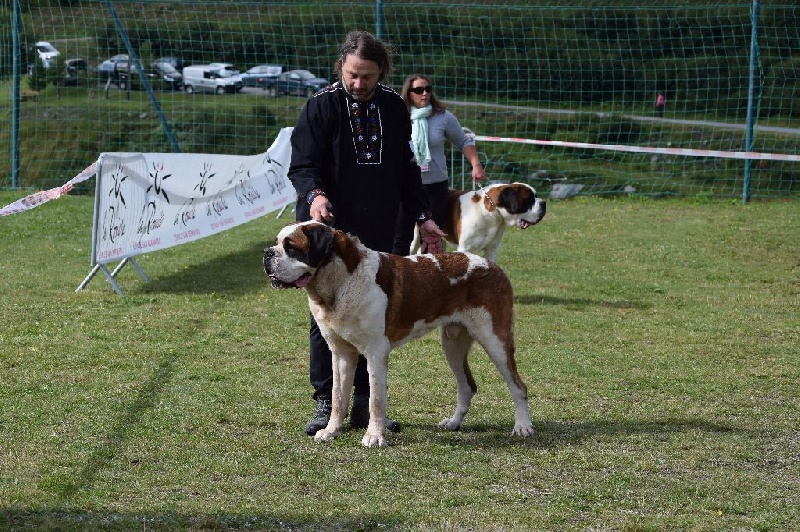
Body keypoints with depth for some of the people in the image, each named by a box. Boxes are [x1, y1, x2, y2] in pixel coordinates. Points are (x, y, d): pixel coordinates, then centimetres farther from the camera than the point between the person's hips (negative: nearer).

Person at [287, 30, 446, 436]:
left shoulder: (394, 107, 6)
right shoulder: (322, 105, -7)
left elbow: (405, 168, 14)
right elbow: (302, 164, -10)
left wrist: (422, 217, 9)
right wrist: (315, 195, -31)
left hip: (377, 232, 4)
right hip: (330, 228, -3)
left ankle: (363, 403, 13)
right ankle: (325, 403, 8)